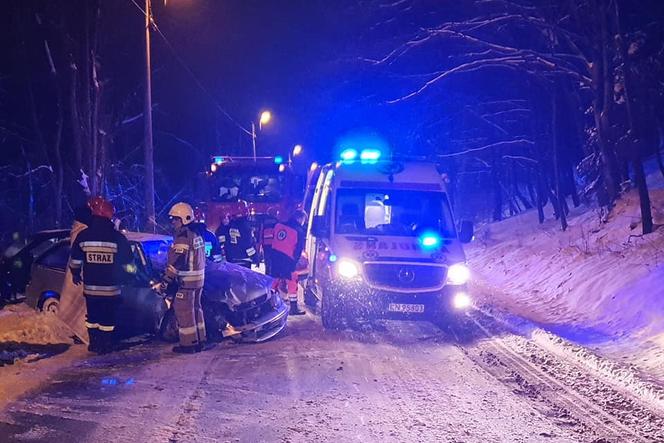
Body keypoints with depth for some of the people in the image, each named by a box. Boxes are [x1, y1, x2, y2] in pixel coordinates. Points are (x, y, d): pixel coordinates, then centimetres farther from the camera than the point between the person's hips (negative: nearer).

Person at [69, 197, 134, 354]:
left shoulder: (83, 236, -6)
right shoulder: (118, 237, -10)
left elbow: (75, 261, 4)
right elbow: (128, 264, -3)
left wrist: (75, 274, 22)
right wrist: (131, 272, 17)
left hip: (90, 287, 2)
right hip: (111, 288, -2)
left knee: (92, 316, 15)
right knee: (108, 318, 8)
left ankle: (94, 344, 19)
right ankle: (106, 346, 11)